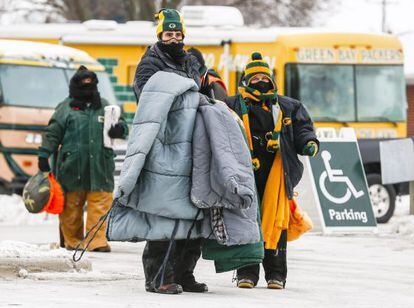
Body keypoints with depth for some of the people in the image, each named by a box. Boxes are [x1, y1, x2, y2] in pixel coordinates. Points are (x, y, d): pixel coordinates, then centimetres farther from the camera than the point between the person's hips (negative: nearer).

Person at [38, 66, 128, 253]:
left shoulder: (104, 107, 13)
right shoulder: (66, 108, 5)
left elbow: (122, 126, 18)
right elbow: (52, 133, 5)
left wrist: (119, 129, -7)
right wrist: (43, 156, -2)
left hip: (100, 168, 2)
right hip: (72, 167, -1)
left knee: (100, 206, -7)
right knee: (71, 206, 5)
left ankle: (97, 240, -6)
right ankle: (72, 240, 16)